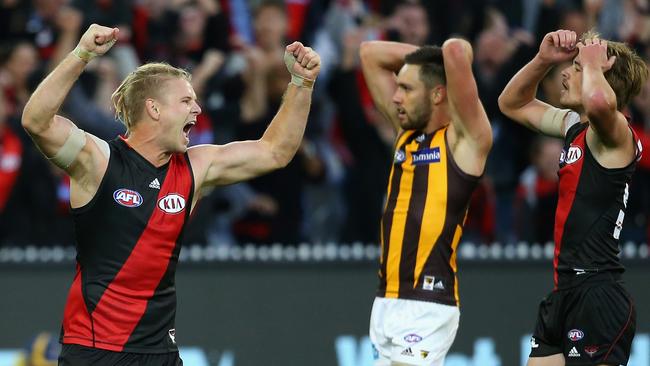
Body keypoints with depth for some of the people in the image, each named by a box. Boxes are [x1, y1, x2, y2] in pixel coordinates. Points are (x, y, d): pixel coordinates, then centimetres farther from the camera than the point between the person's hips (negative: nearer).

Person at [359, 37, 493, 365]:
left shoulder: (464, 138, -6)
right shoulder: (406, 132, 15)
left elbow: (457, 50, -18)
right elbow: (370, 53, 21)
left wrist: (456, 55, 3)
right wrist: (420, 56, 14)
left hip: (426, 305, -8)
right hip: (386, 301, 8)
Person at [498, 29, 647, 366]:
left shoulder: (614, 134, -12)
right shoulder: (574, 125, 15)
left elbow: (599, 101, -37)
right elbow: (513, 104, 29)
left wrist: (592, 63, -16)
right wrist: (543, 59, 12)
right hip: (564, 294, 10)